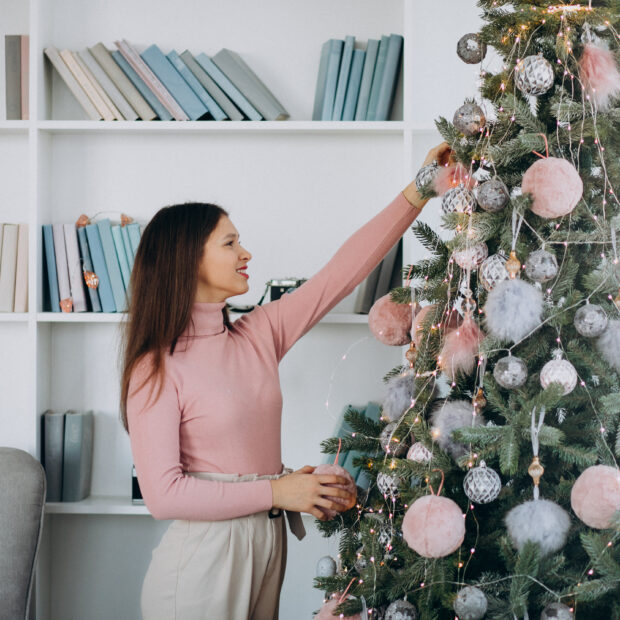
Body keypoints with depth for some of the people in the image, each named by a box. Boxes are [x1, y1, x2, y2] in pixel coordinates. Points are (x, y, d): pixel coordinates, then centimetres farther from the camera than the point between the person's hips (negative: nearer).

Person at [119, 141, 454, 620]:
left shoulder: (260, 335, 5)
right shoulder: (157, 368, -12)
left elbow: (343, 271, 5)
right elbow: (163, 493, -17)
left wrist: (418, 192, 1)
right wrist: (276, 491, -15)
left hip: (267, 545, 6)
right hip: (203, 558, -6)